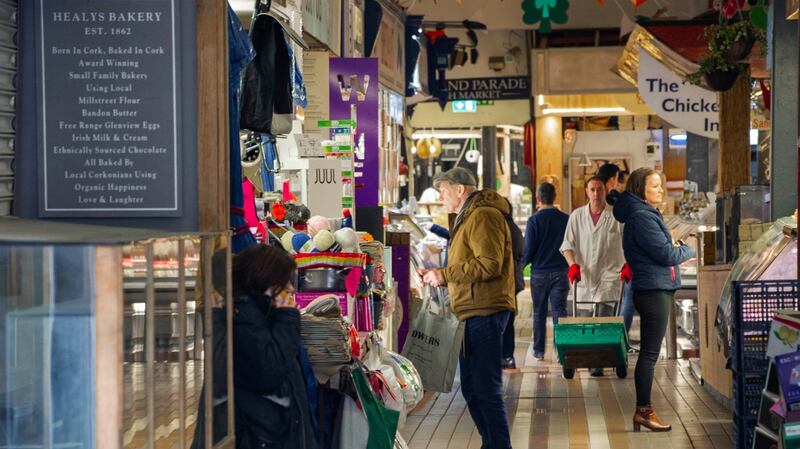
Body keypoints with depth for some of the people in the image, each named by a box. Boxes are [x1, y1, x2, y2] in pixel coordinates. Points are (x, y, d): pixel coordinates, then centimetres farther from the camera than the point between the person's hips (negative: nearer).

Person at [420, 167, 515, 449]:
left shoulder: (483, 217, -11)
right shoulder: (469, 217, 24)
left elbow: (488, 265, -21)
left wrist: (445, 274, -16)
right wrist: (440, 276, 15)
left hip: (485, 312, -11)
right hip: (475, 312, 11)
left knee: (486, 388, -10)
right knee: (472, 388, 15)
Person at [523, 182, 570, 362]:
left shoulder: (534, 220, -10)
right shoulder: (566, 219, -2)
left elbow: (528, 249, -10)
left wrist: (523, 263, 9)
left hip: (539, 273, -1)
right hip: (561, 271, 1)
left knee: (539, 313, 11)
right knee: (559, 311, 2)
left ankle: (539, 351, 16)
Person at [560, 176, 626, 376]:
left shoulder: (617, 216, 0)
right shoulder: (577, 216, 7)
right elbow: (568, 244, 6)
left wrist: (628, 264, -9)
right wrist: (573, 264, -8)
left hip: (609, 274, -3)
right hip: (584, 275, 4)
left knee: (603, 317, -15)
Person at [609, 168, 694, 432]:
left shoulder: (645, 214, 17)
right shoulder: (642, 217, -15)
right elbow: (667, 254, -18)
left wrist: (675, 248, 0)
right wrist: (687, 249, 0)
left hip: (655, 290, 10)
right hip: (654, 290, -10)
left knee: (649, 352, 13)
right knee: (650, 353, -6)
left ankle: (643, 408, 17)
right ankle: (643, 410, -2)